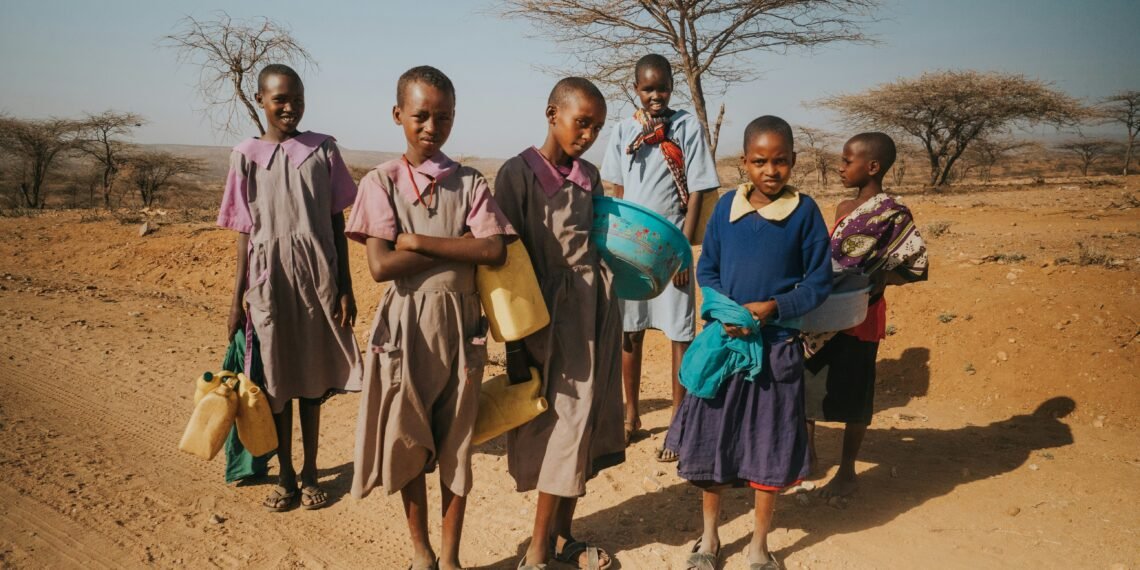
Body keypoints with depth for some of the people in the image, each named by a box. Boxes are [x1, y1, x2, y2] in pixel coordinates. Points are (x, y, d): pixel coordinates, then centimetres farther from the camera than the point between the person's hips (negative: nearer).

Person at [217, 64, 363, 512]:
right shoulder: (246, 155, 2)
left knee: (312, 378, 9)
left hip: (317, 278, 0)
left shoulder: (323, 149, 2)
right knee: (275, 379, 8)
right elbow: (245, 231, 4)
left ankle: (310, 471, 24)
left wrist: (345, 286, 0)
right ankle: (285, 474, 24)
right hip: (270, 278, 0)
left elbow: (337, 222, 4)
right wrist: (237, 296, 3)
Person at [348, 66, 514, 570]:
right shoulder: (381, 181, -3)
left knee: (456, 445, 9)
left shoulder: (470, 183, 2)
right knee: (408, 444, 10)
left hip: (459, 324, 1)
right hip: (405, 326, -1)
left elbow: (495, 252, -13)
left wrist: (418, 241, -16)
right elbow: (381, 266, -14)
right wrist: (460, 249, -12)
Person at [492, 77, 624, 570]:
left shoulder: (589, 177, 11)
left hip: (596, 312, 6)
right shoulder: (520, 173, -7)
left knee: (585, 423, 9)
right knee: (562, 424, -2)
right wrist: (516, 343, -11)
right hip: (551, 314, -6)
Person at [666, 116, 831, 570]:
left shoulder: (804, 211, -6)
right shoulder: (727, 206, -1)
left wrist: (773, 307, -17)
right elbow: (706, 269, 5)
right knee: (711, 442, 10)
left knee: (770, 448, 10)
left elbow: (819, 281, -3)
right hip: (723, 339, 2)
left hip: (777, 346, -1)